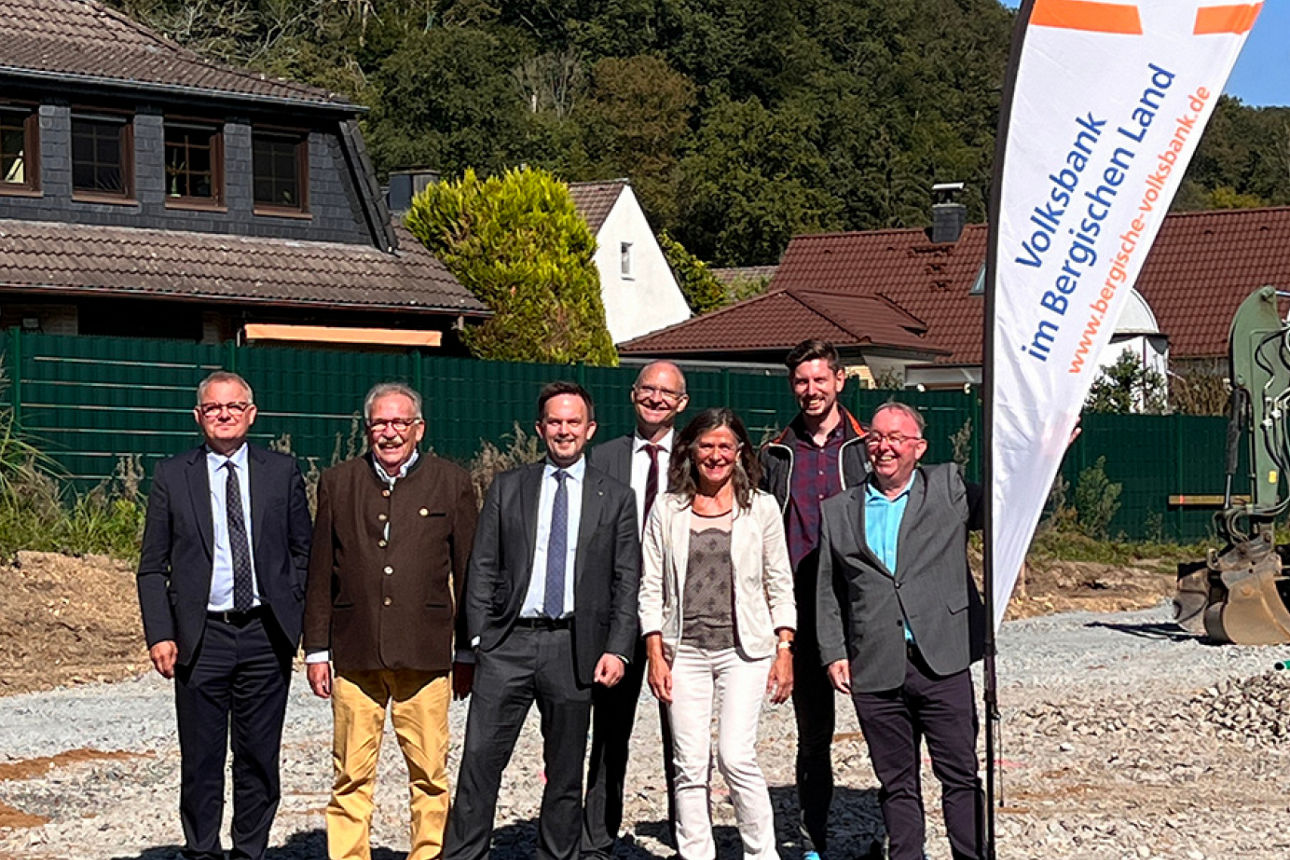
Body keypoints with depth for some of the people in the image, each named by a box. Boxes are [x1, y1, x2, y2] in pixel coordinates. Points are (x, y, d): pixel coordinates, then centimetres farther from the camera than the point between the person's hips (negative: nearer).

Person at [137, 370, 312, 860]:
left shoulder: (282, 472, 6)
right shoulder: (172, 477, 4)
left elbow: (303, 552, 11)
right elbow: (152, 567, 5)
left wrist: (297, 616, 0)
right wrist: (159, 634, -5)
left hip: (265, 635, 1)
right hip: (202, 636, -1)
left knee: (259, 759, 7)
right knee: (200, 761, 2)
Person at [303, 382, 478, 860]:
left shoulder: (451, 484, 7)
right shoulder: (337, 484, 11)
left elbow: (469, 575, 8)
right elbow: (320, 575, 12)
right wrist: (316, 650, 7)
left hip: (424, 656, -1)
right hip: (356, 655, 1)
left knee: (429, 775, 1)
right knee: (351, 777, 2)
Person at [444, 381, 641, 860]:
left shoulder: (616, 499, 8)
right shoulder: (507, 489, 10)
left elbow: (627, 583, 5)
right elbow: (483, 570, 7)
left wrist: (617, 649, -5)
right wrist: (479, 638, -2)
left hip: (573, 647, 0)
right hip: (508, 641, 0)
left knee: (566, 770, 7)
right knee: (480, 758, -6)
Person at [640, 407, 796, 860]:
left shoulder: (761, 508, 6)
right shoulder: (667, 510, 6)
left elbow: (780, 585, 8)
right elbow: (651, 588, 6)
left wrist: (784, 652, 1)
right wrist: (655, 656, -1)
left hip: (744, 650, -1)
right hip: (684, 651, 1)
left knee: (736, 758, -11)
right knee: (690, 766, 0)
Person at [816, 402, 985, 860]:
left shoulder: (949, 487, 8)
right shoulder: (838, 511, 12)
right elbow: (828, 591, 14)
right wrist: (833, 653, 4)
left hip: (941, 662, -2)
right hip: (875, 671, 2)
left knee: (961, 776, 0)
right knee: (897, 784, 9)